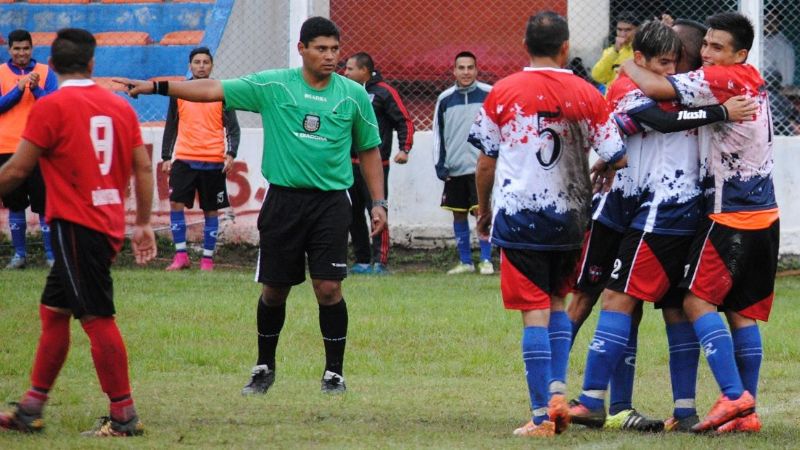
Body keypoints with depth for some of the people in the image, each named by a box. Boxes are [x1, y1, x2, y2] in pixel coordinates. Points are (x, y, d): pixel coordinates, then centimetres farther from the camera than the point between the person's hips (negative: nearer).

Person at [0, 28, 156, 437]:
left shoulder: (51, 108, -11)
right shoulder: (119, 106, 8)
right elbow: (143, 167, 9)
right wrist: (144, 224, 16)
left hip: (75, 225, -8)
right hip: (108, 227, 8)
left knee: (97, 318, -5)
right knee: (53, 311, 16)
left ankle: (124, 417, -4)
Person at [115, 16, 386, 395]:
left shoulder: (354, 96, 2)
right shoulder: (273, 86, -1)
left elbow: (369, 150, 13)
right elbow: (212, 90, -4)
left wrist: (378, 202, 8)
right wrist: (156, 86, -12)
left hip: (331, 202, -1)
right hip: (283, 200, 1)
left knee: (328, 288, -9)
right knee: (274, 289, 6)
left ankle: (334, 373, 5)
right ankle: (264, 369, 25)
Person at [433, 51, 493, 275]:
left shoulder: (489, 95, -2)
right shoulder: (445, 99, 5)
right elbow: (438, 133, 9)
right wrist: (440, 165, 3)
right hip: (454, 169, 3)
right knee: (459, 215, 8)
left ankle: (486, 260, -2)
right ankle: (465, 261, 17)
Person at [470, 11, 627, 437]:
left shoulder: (502, 92, -3)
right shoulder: (587, 95, 0)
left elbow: (485, 163, 2)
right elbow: (615, 159, 3)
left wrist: (484, 210, 18)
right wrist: (593, 178, 25)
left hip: (518, 214, -2)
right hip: (570, 217, 2)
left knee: (535, 313, -2)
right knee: (557, 302, 21)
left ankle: (542, 416, -5)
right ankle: (557, 391, 6)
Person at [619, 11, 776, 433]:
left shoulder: (723, 79, -14)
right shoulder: (754, 82, 13)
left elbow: (658, 88, -19)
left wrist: (628, 65, 1)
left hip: (731, 215, -9)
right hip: (764, 213, 9)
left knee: (698, 300, -7)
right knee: (742, 311, 9)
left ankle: (733, 395, -15)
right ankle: (747, 412, 7)